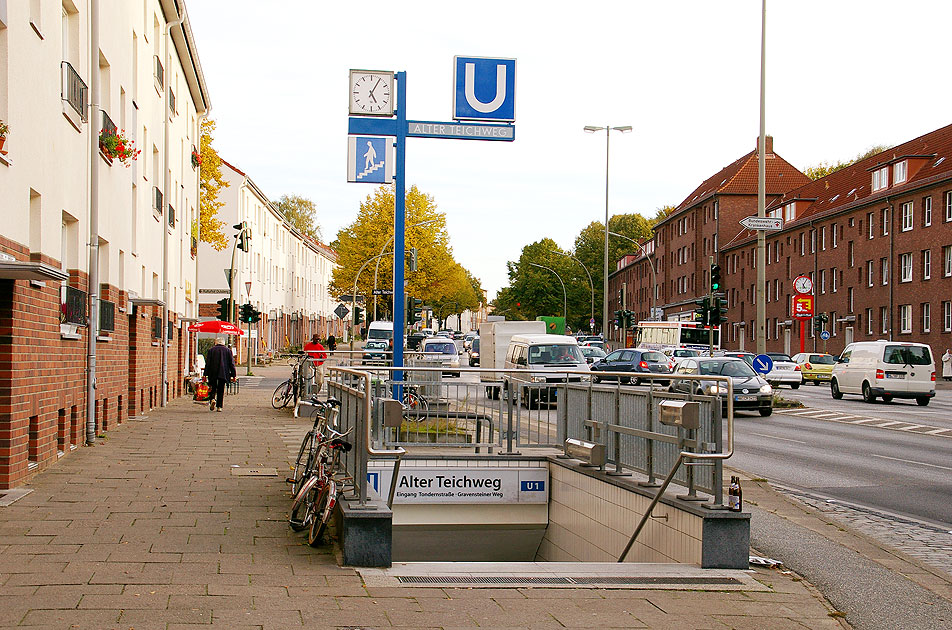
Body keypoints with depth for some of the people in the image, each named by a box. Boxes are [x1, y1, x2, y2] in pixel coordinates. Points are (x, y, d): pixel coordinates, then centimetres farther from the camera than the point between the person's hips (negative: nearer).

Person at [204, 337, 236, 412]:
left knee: (213, 388, 11)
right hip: (223, 374, 1)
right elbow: (232, 363, 3)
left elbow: (207, 363, 0)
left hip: (213, 373, -1)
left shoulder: (211, 350, 2)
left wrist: (205, 375, 1)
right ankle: (219, 406, 4)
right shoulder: (228, 350, 4)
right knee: (221, 390, 7)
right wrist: (233, 375, 6)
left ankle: (212, 399, -17)